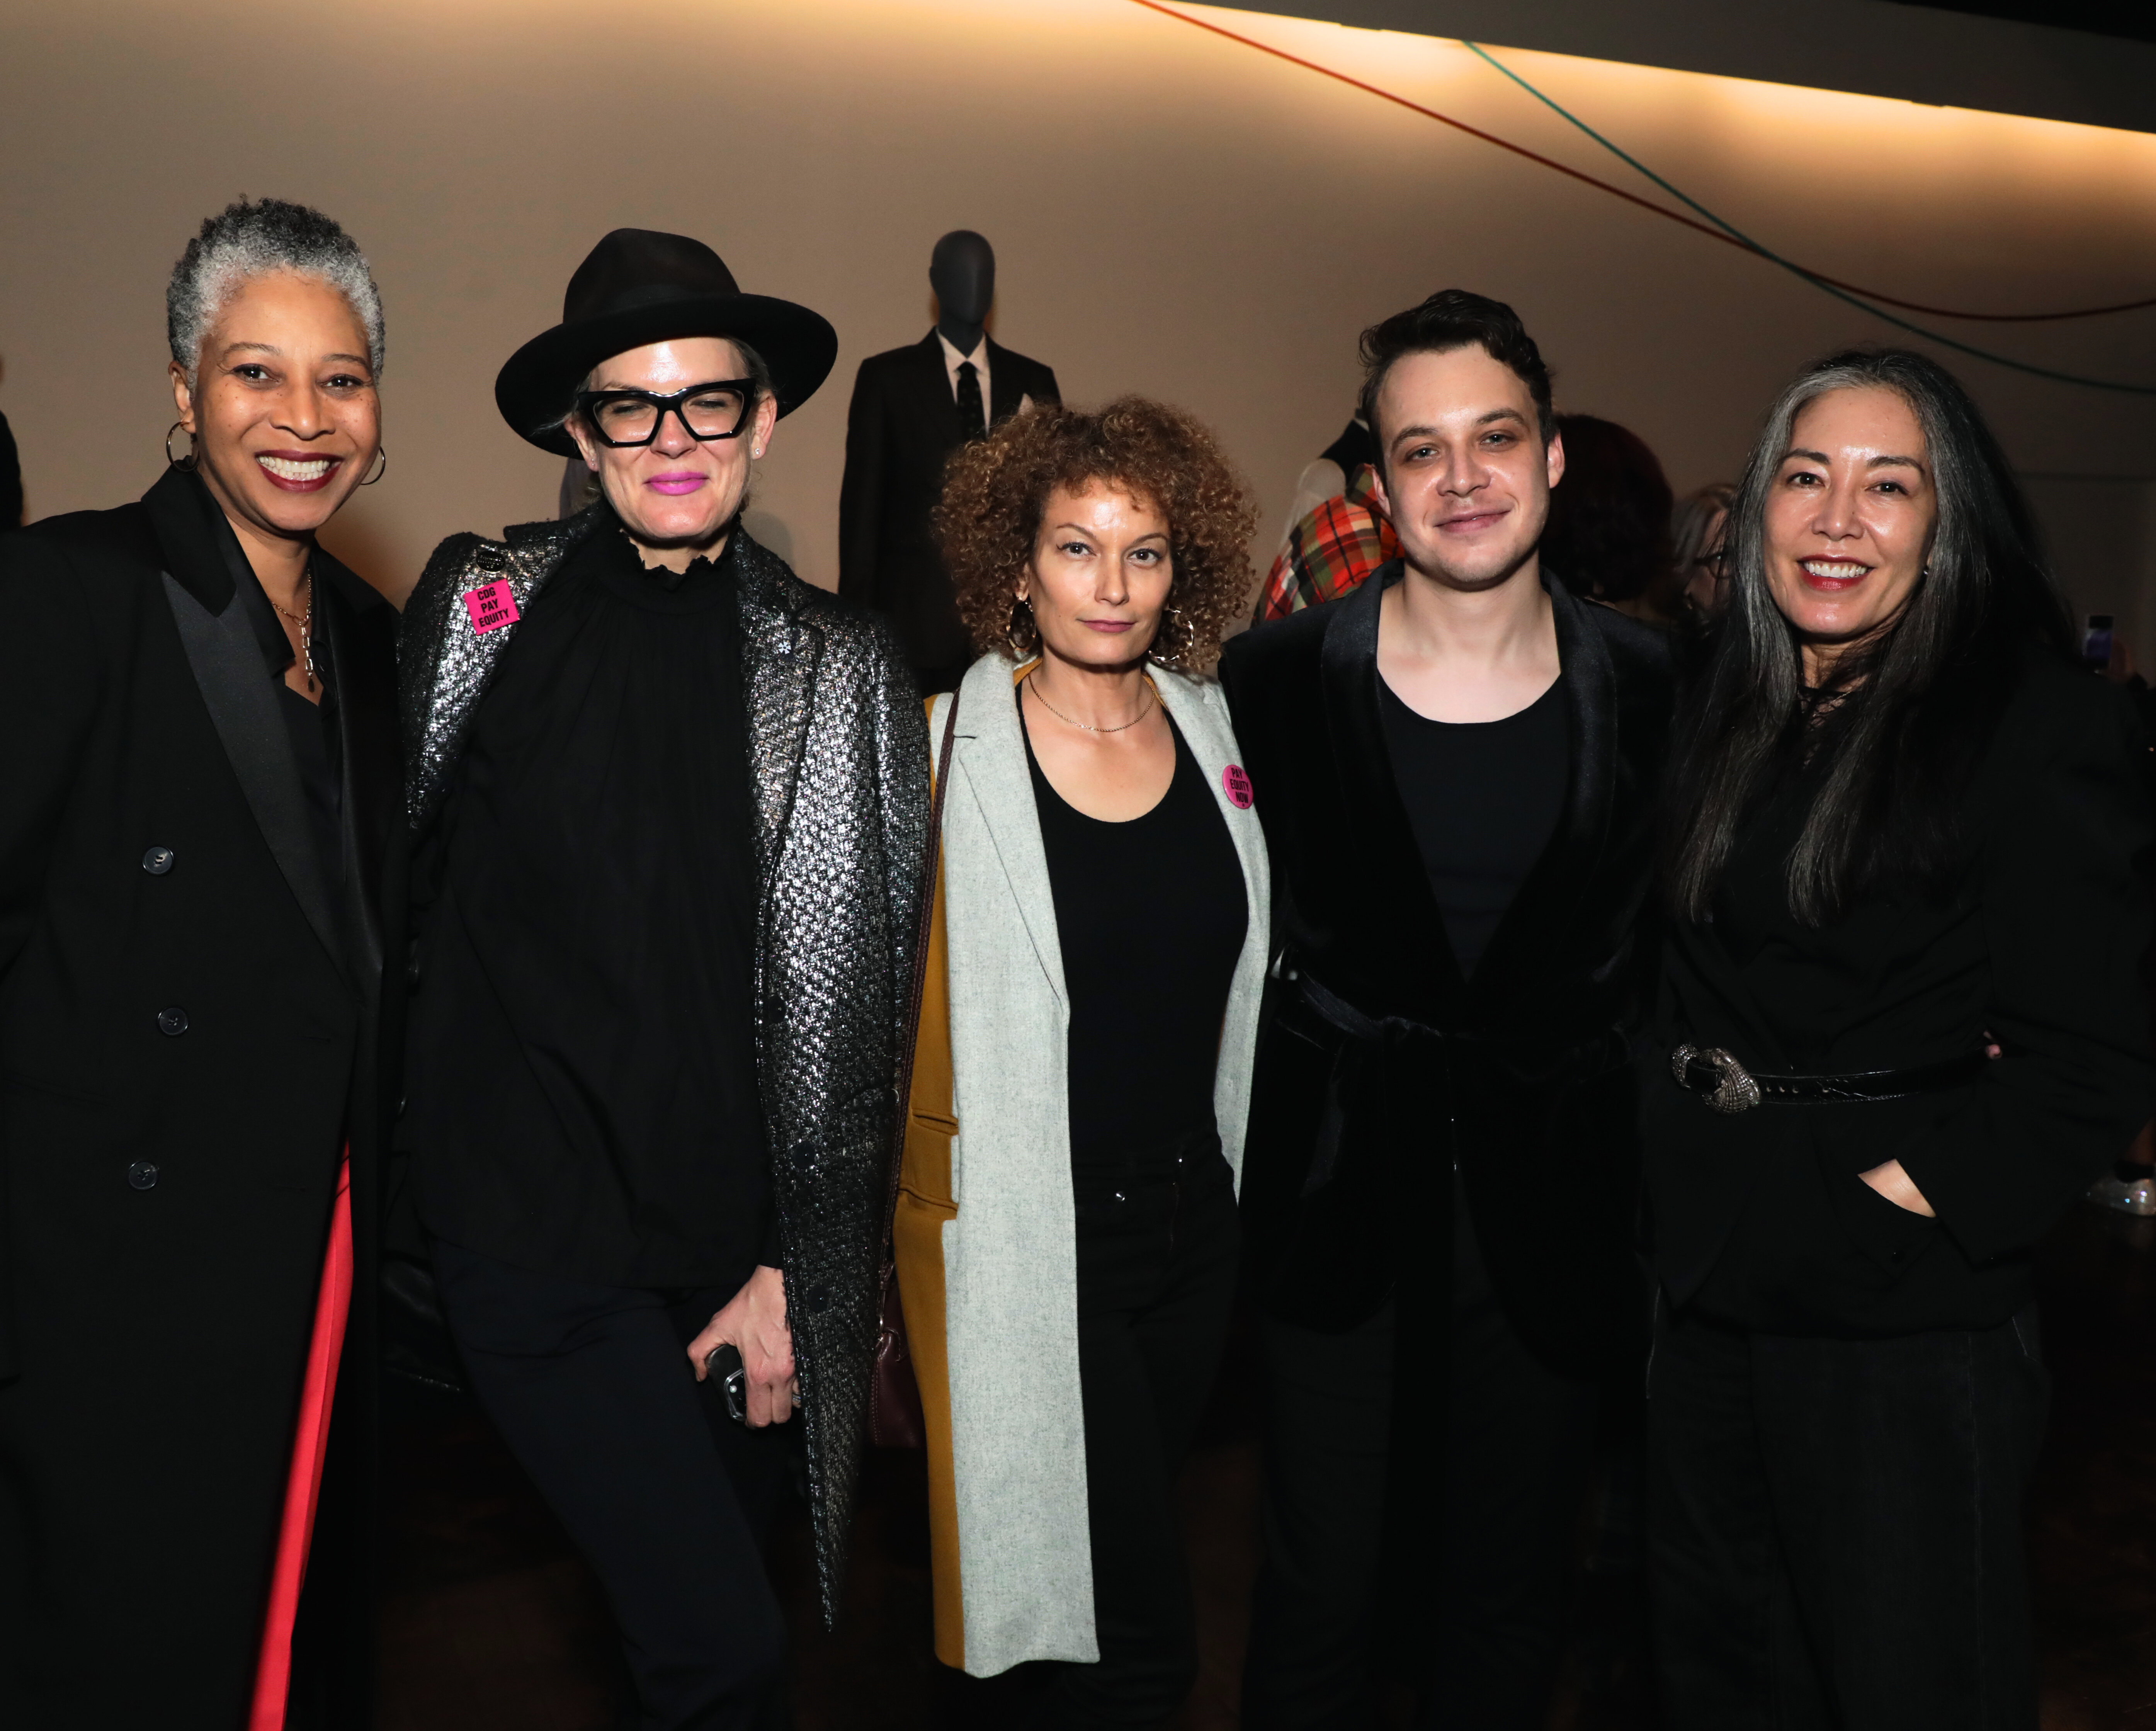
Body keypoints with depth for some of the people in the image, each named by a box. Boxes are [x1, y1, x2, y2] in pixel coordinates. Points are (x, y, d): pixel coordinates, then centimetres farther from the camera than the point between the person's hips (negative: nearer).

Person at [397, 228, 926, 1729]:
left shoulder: (839, 669, -1)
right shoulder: (488, 608, -2)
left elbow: (863, 1003, -1)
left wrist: (796, 1269, -2)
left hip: (744, 1235, 2)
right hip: (536, 1221, -2)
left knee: (715, 1583, 18)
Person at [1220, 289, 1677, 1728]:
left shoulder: (1652, 690, -4)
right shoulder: (1277, 680, -6)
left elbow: (1672, 946, 5)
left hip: (1547, 1195, 1)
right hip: (1341, 1192, -1)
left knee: (1508, 1607, 18)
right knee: (1322, 1591, 11)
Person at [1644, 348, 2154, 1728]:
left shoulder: (2041, 721, -11)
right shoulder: (1728, 714, 9)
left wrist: (1905, 1196, -17)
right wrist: (1677, 1170, 4)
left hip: (1905, 1310, -6)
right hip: (1709, 1277, 6)